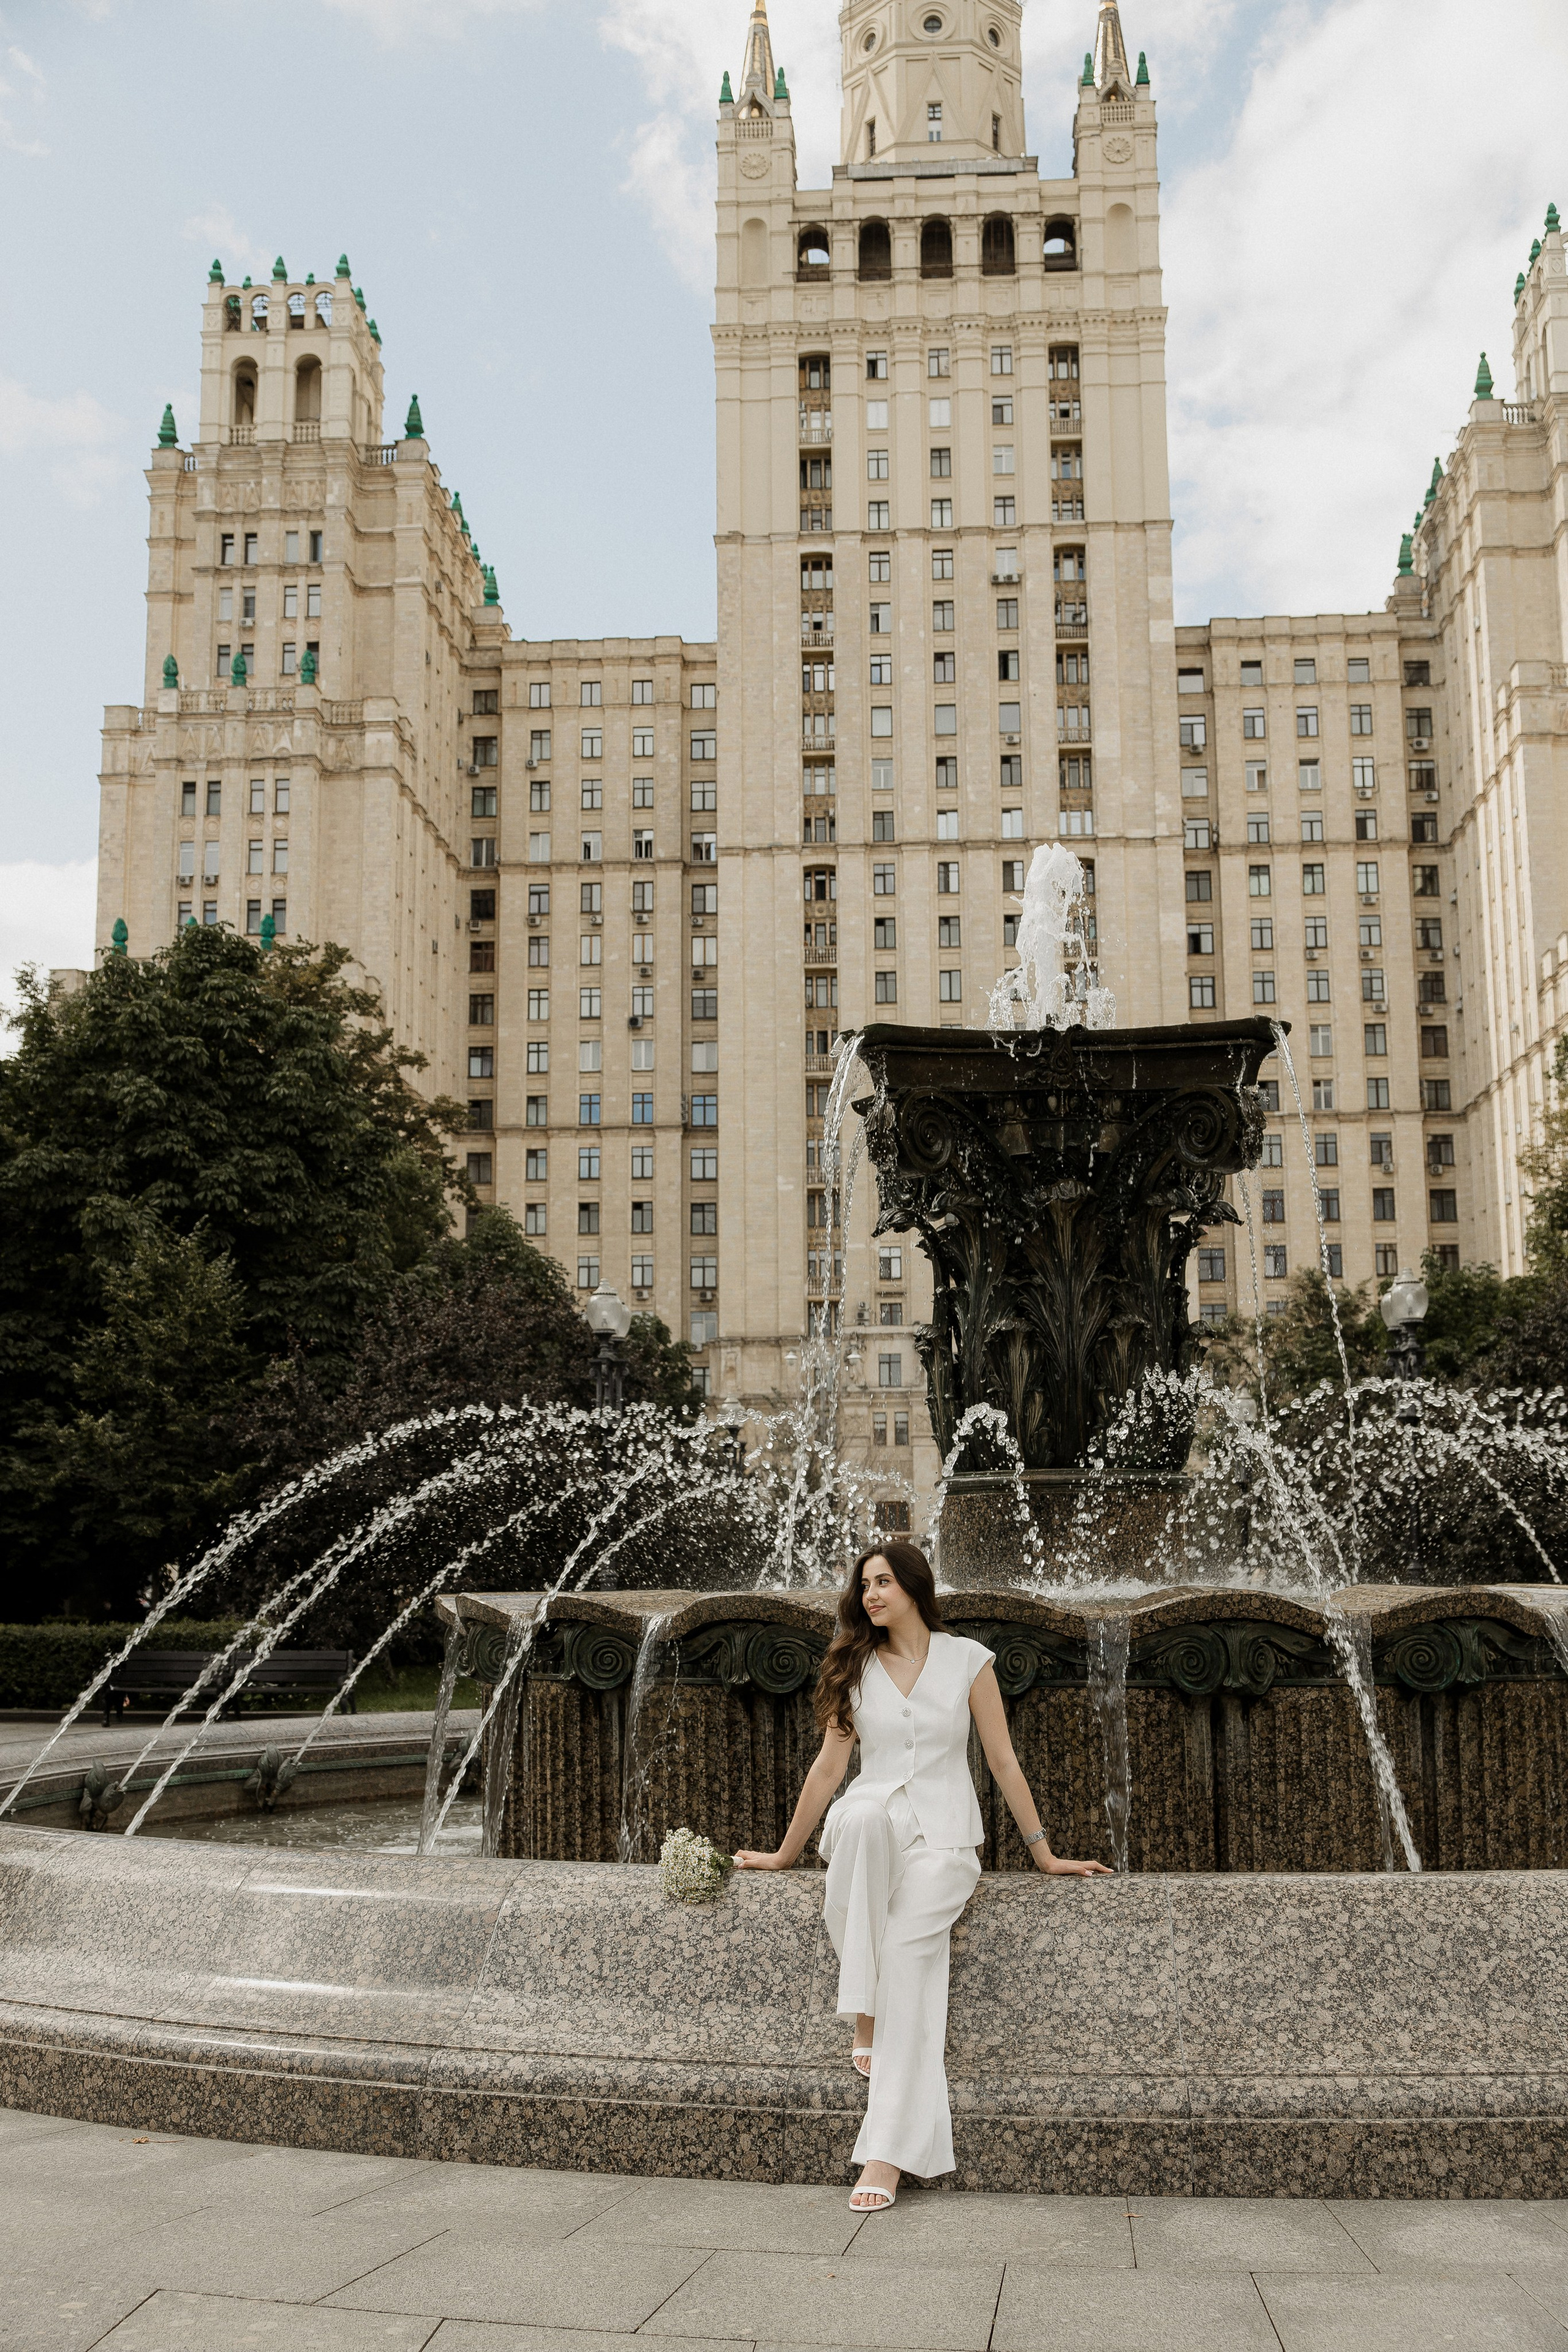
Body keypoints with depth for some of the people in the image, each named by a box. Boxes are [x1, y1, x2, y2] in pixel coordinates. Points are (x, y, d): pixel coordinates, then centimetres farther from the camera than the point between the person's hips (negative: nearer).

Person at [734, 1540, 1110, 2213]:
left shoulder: (968, 1660, 5)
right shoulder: (855, 1667, 11)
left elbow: (1003, 1761, 7)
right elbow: (830, 1765, 15)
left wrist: (1044, 1854, 7)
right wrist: (785, 1853, 15)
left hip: (942, 1835, -1)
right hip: (867, 1828, 1)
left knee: (910, 1945, -30)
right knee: (865, 1814, -38)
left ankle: (886, 2154, -32)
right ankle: (863, 2013, -30)